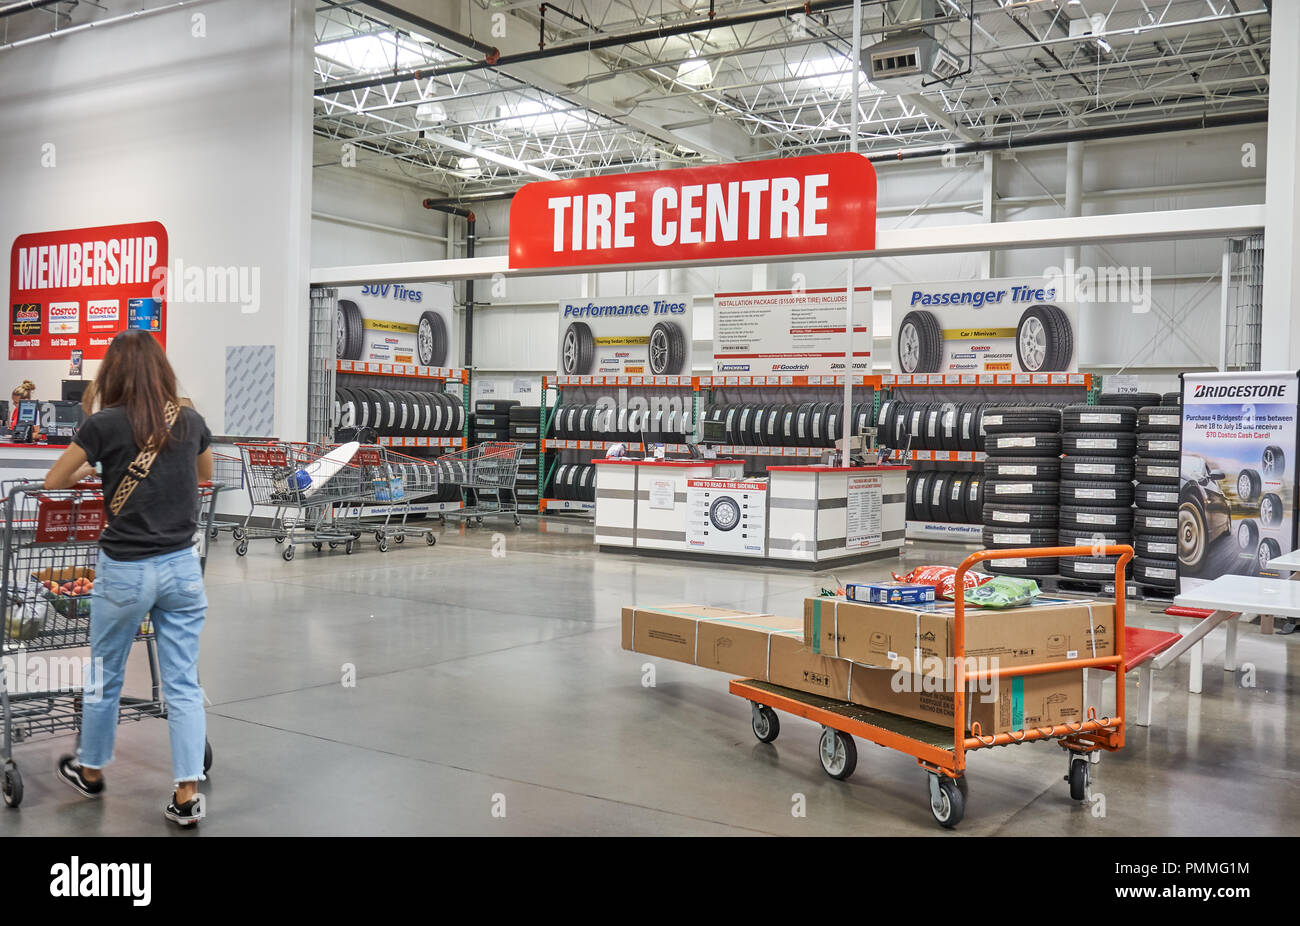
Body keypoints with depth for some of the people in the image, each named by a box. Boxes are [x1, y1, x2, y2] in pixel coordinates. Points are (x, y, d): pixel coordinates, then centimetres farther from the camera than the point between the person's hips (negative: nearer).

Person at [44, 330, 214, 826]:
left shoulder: (105, 424, -10)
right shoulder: (190, 421, 1)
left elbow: (53, 481, 2)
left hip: (125, 571, -2)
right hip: (182, 566, 3)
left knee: (106, 677, 18)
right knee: (183, 683, 7)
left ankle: (90, 770, 38)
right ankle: (188, 794, 6)